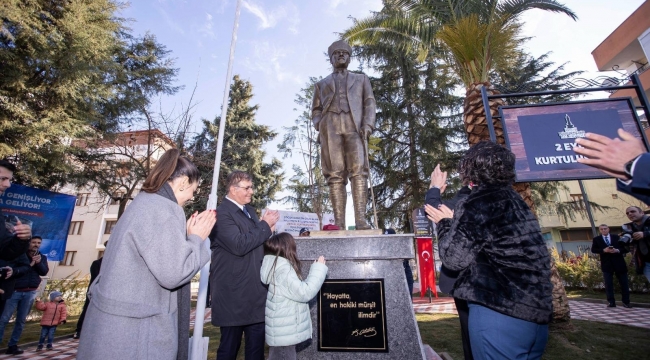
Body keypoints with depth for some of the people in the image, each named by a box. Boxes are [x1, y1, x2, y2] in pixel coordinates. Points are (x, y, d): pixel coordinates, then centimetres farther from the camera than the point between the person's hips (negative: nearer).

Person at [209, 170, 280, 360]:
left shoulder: (249, 210, 12)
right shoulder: (222, 213, -16)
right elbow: (239, 245, -27)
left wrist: (268, 228, -3)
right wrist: (265, 225, -18)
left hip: (254, 290, 8)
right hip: (233, 292, -8)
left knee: (257, 341, 19)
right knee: (230, 344, 11)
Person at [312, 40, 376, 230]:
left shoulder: (361, 79, 29)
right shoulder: (321, 84, 30)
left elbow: (369, 103, 14)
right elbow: (316, 110, 20)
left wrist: (367, 125, -5)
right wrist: (320, 126, -2)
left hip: (354, 125, 0)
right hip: (330, 126, 1)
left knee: (358, 170, -18)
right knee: (335, 174, -11)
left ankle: (361, 219, -22)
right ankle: (339, 222, -14)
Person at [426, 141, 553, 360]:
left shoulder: (476, 204, -12)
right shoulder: (514, 201, 13)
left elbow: (454, 258, -12)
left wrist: (445, 224, 3)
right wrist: (456, 222, 22)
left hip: (500, 313, -9)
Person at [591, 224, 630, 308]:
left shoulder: (617, 237, 7)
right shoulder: (596, 239, 5)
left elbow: (625, 248, 3)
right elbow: (593, 250, -3)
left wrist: (617, 250, -15)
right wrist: (603, 250, -18)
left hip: (619, 263, 1)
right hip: (606, 264, -1)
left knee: (624, 283, 6)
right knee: (608, 284, 0)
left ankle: (626, 302, 18)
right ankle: (611, 302, 5)